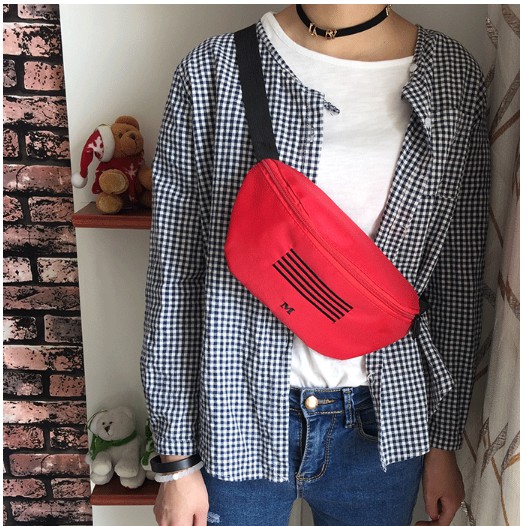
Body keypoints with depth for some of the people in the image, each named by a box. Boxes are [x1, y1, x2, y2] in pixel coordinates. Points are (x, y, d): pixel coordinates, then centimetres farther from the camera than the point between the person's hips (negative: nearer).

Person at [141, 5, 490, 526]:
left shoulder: (455, 80, -4)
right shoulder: (210, 75, -10)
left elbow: (457, 280, 1)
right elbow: (173, 277, -7)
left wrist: (444, 441, 7)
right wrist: (177, 458, -3)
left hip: (384, 424, 2)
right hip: (242, 419, -1)